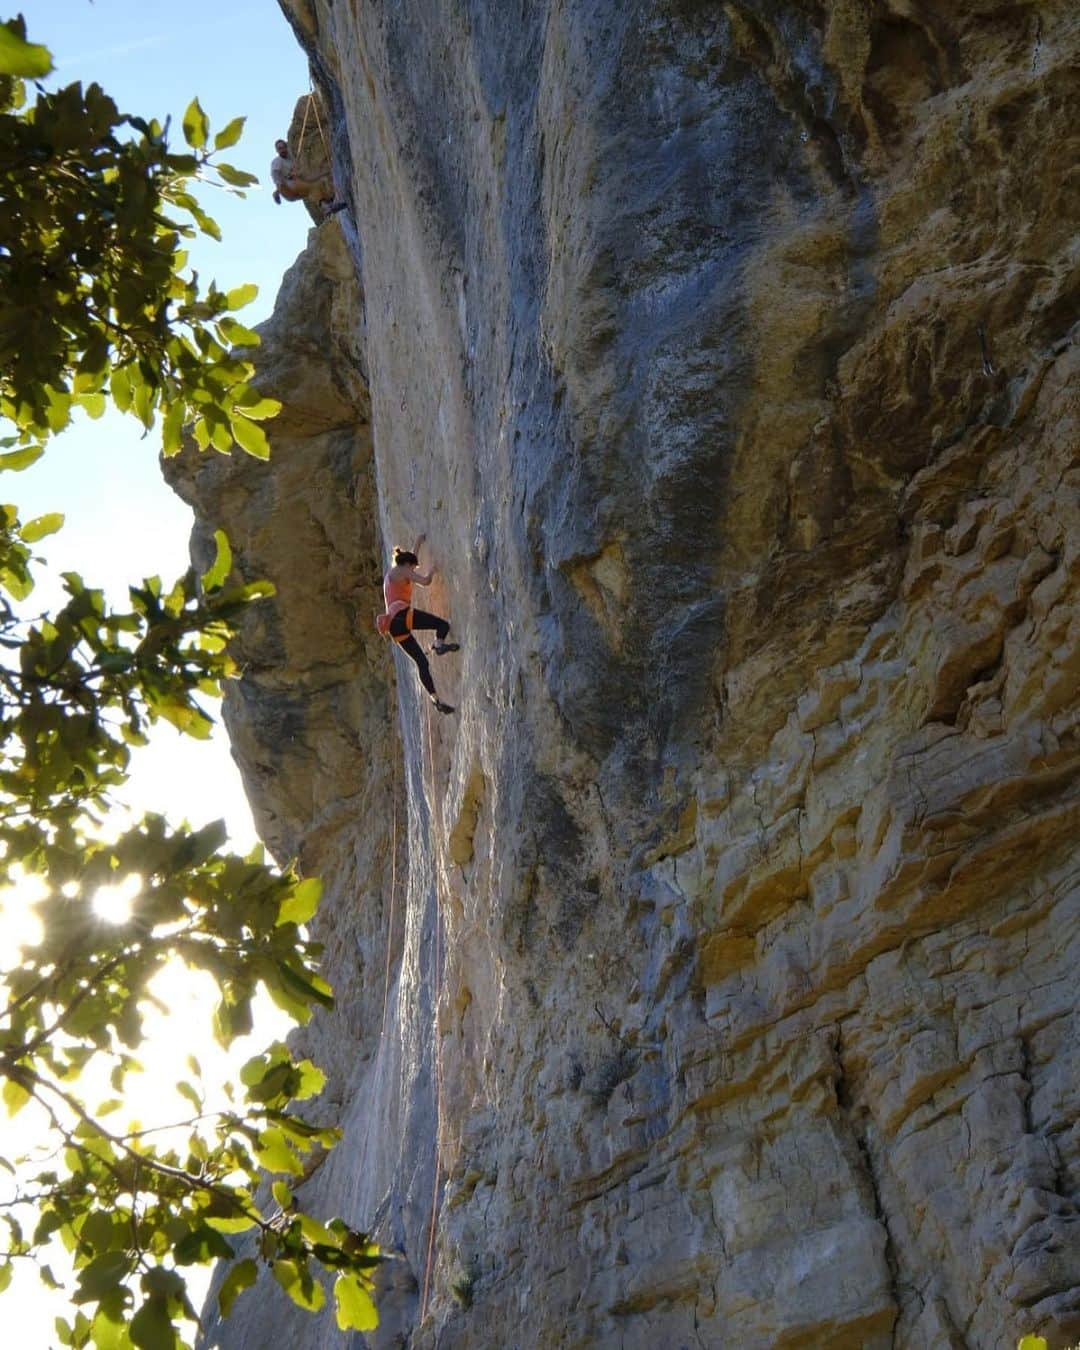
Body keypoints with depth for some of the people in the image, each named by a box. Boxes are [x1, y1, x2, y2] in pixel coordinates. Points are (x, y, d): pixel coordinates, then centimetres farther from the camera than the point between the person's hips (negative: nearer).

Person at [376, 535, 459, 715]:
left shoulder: (390, 575, 32)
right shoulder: (402, 572, 6)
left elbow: (412, 556, 46)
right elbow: (425, 581, -7)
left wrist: (419, 542, 55)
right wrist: (432, 571, 12)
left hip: (394, 626, 8)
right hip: (401, 614, -8)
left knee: (422, 662, 4)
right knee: (443, 624, -11)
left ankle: (435, 698, -5)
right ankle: (439, 645, -42)